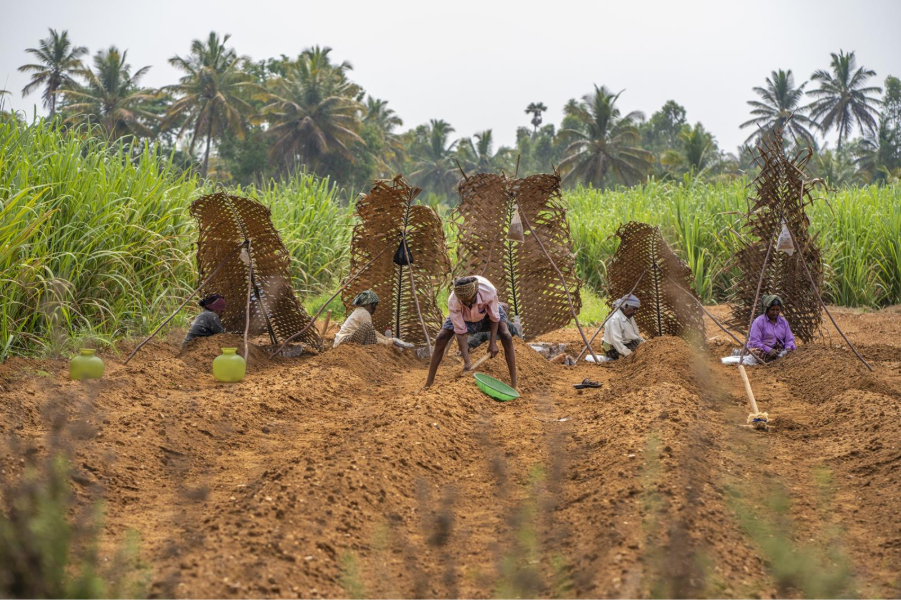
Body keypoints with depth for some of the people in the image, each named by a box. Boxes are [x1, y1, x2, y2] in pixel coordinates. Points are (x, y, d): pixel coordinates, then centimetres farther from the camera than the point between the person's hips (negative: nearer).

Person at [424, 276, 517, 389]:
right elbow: (460, 332, -32)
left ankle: (514, 383, -11)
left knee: (506, 337, -19)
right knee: (440, 340, -12)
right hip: (463, 315, 0)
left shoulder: (489, 291, -42)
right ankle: (428, 383, -1)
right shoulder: (453, 303, -40)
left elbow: (494, 317, -23)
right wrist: (466, 361, -33)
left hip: (488, 310, 0)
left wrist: (493, 343, -22)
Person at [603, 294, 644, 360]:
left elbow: (636, 335, 19)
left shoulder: (630, 317, 9)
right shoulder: (615, 319, -22)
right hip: (614, 350, -10)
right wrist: (629, 354, -33)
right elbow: (616, 341, -29)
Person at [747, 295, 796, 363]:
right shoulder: (759, 322, -2)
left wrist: (788, 348, -9)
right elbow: (754, 342, -10)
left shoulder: (783, 322, 16)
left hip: (779, 352, 3)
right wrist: (769, 350, -24)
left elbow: (790, 340, 17)